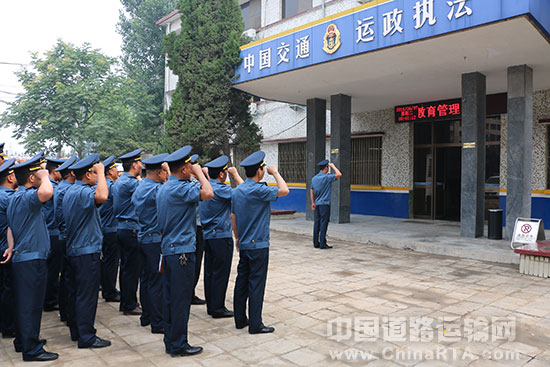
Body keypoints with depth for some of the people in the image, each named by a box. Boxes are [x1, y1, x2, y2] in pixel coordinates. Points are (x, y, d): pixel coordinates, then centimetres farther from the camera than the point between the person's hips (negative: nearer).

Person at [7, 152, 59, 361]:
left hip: (21, 257, 10)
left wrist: (12, 248, 27)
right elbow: (46, 193, -42)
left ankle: (22, 341, 31)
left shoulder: (15, 197, 15)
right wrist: (45, 177, -22)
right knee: (31, 305, -2)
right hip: (32, 259, -10)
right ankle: (32, 350, 7)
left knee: (23, 303, 18)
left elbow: (11, 227, 23)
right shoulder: (26, 197, -19)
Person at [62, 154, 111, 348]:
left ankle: (77, 331, 29)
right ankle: (86, 337, 5)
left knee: (78, 293, 18)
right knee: (87, 295, -3)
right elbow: (102, 196, -41)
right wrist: (101, 173, -27)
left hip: (75, 250, 11)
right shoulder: (81, 192, -20)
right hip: (87, 251, -11)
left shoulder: (71, 191, 14)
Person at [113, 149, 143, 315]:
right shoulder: (129, 182, -18)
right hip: (131, 228, -10)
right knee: (132, 268, -2)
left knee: (126, 267, 16)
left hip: (122, 227, 10)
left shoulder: (120, 181, 13)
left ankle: (125, 302, 25)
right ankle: (130, 305, 7)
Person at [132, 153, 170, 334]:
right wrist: (170, 174, -17)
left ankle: (146, 316, 29)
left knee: (146, 278, 17)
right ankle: (158, 323, 4)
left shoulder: (139, 188, 10)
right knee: (157, 281, -3)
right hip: (156, 240, -9)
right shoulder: (156, 189, -19)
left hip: (143, 237, 9)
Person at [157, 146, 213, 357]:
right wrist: (199, 172, -15)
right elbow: (207, 194, -30)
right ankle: (178, 345, 10)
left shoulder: (163, 188, 14)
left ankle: (170, 342, 25)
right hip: (181, 250, -10)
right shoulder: (180, 188, -17)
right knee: (181, 299, 0)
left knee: (170, 298, 14)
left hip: (168, 248, 10)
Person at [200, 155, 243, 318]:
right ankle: (218, 309, 10)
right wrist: (235, 175, -10)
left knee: (209, 272, 14)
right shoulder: (220, 189, -19)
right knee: (221, 273, 1)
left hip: (207, 235, 9)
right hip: (221, 236, -8)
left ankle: (211, 306, 24)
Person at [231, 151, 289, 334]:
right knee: (256, 284, -1)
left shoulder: (236, 191, 8)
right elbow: (284, 190, -17)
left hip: (244, 244, 8)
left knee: (242, 281, 13)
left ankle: (240, 319, 23)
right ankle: (255, 324, 6)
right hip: (258, 245, -8)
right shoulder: (258, 190, -19)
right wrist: (275, 172, -3)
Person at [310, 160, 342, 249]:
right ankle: (322, 244, -4)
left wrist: (313, 202, 22)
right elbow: (339, 174, -14)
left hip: (317, 204, 7)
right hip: (325, 204, -7)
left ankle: (316, 243, 11)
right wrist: (333, 166, -2)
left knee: (317, 223, 8)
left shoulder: (314, 178, 10)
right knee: (323, 223, -5)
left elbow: (311, 191, 15)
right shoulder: (326, 177, -12)